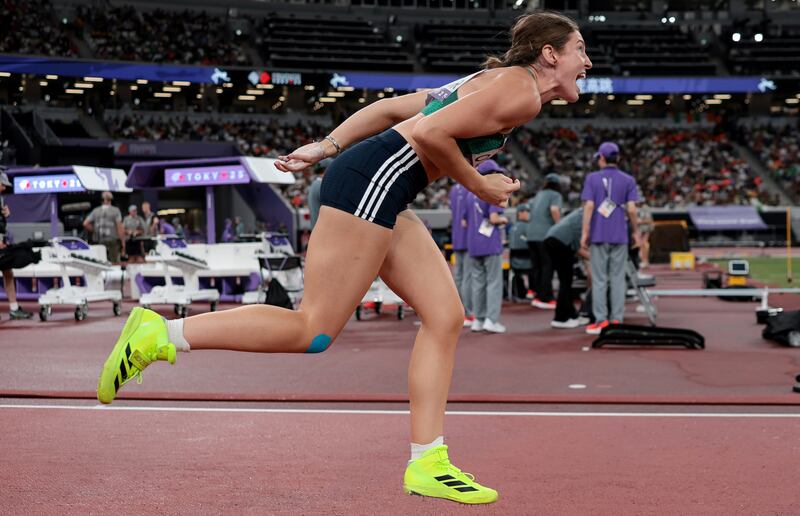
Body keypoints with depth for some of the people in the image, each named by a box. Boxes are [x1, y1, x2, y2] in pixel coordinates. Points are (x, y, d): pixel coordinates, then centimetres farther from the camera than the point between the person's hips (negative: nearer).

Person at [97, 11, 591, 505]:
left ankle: (427, 464, 5)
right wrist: (479, 185, -5)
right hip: (374, 180, -11)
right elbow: (430, 132, -17)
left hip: (385, 199, 11)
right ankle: (161, 333, -7)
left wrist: (327, 146, 16)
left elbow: (389, 106, 21)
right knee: (313, 331, -10)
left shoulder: (488, 83, 25)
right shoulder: (521, 92, -6)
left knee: (445, 316, 5)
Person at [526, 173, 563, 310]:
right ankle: (546, 298, -6)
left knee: (537, 267, 12)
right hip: (545, 235, -7)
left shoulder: (538, 195, 21)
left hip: (531, 235, 7)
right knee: (547, 266, -4)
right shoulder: (555, 195, -1)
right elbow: (554, 209, -19)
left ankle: (538, 296, 14)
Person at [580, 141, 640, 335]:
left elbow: (589, 206, -8)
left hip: (598, 235, -1)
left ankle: (601, 320, 0)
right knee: (617, 279, 5)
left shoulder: (592, 178, 0)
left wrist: (585, 232, -6)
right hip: (620, 236, 1)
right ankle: (616, 320, 4)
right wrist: (636, 231, 7)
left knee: (599, 279, 2)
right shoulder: (628, 180, 3)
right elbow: (631, 209, -4)